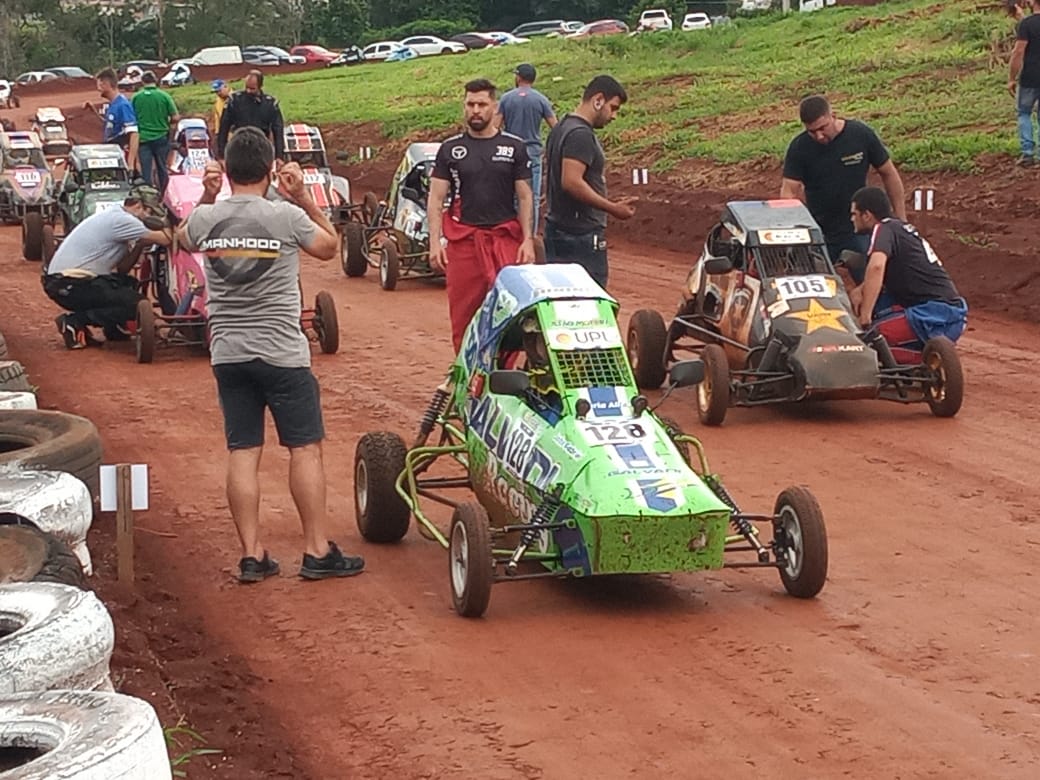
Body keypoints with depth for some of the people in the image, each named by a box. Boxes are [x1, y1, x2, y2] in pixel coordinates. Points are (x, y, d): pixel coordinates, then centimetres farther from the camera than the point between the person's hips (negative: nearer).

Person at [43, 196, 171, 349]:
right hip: (69, 285, -10)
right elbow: (163, 239, -16)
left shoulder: (112, 217, 19)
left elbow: (121, 269, 14)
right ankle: (74, 322, -9)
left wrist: (139, 246, 2)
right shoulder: (121, 219, -11)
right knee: (135, 304, -11)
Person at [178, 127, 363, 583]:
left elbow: (186, 240, 24)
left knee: (242, 452, 6)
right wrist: (303, 198, 8)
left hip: (227, 353, 4)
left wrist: (207, 197, 14)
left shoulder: (205, 218, -1)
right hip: (282, 353, -4)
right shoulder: (286, 216, -10)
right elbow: (329, 246, 9)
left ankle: (252, 556, 7)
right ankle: (317, 552, 4)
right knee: (305, 448, 3)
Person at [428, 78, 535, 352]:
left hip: (505, 238, -1)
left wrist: (528, 239, -3)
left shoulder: (514, 147, 8)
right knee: (463, 315, 1)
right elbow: (435, 199, 6)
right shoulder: (450, 149, 8)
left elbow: (524, 197, 8)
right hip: (463, 240, 1)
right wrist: (435, 242, -5)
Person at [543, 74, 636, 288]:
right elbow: (572, 182, -26)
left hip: (557, 229, 10)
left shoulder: (562, 128, 16)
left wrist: (607, 203, 20)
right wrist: (612, 208, -20)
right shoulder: (580, 135, -16)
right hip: (581, 235, -10)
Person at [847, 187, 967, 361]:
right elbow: (883, 274, 29)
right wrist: (860, 290, 10)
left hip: (934, 317, -9)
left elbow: (876, 266, -26)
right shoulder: (900, 228, 20)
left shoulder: (882, 230, -7)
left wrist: (865, 319, -25)